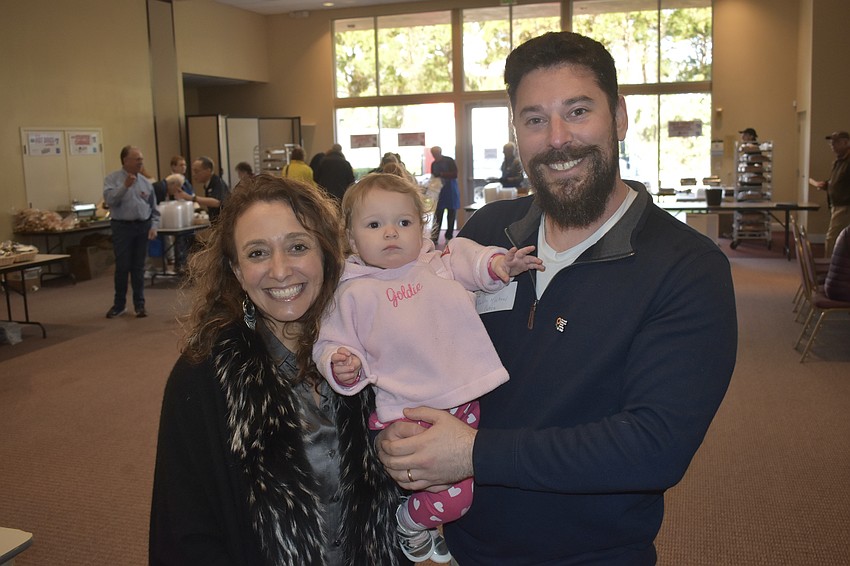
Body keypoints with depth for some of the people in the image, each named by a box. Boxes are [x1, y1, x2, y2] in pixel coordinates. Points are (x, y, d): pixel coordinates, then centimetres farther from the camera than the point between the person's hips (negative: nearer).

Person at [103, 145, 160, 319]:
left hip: (143, 227, 3)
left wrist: (154, 226, -1)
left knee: (138, 268, 7)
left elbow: (154, 208, 12)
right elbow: (109, 200, -17)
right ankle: (119, 304, 15)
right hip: (122, 227, -3)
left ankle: (139, 305, 14)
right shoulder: (112, 179, 0)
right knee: (122, 268, 1)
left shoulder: (146, 182, 10)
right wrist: (125, 186, -25)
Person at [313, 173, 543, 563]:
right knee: (454, 494, -15)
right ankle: (409, 523, 17)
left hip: (466, 403, 5)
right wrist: (340, 365, -16)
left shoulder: (440, 264, 7)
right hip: (409, 413, -5)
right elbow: (331, 345, 4)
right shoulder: (354, 294, 0)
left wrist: (496, 263, -10)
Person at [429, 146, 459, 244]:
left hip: (451, 191, -3)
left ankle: (449, 237, 10)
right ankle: (434, 238, -5)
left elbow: (455, 174, -13)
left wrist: (441, 174, -20)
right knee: (437, 215, -4)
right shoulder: (434, 164, 10)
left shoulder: (449, 161, -4)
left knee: (451, 214, 2)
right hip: (439, 191, 3)